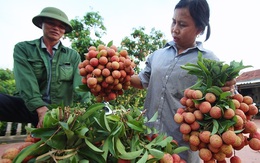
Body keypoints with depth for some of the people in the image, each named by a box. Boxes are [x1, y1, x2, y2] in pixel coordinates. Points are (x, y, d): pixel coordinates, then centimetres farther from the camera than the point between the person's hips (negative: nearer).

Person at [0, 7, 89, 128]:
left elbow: (80, 84, -7)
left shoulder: (73, 55, 6)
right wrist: (41, 109, -29)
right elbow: (26, 81, -13)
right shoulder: (23, 48, 3)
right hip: (30, 107, -2)